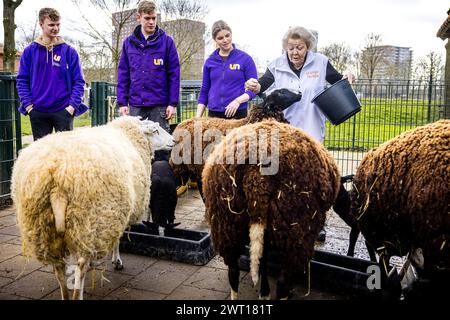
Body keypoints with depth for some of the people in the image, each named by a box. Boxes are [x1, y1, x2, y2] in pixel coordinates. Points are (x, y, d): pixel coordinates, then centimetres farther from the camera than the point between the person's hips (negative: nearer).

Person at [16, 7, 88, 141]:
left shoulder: (69, 51, 2)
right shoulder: (30, 51, 6)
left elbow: (79, 81, 1)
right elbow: (22, 80, 7)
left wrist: (73, 105, -10)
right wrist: (28, 104, -5)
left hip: (63, 110, -1)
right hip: (38, 112, 2)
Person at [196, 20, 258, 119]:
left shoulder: (245, 59, -1)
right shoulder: (210, 61, 9)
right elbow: (204, 91, 13)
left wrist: (238, 101, -19)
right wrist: (198, 116, 4)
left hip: (238, 114, -2)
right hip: (213, 114, 3)